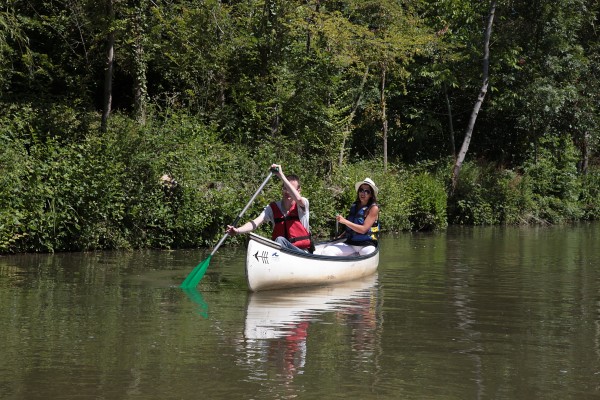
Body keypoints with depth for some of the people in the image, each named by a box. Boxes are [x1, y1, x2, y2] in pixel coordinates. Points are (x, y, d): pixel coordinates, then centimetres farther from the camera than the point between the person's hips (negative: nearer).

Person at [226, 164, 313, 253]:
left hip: (303, 251, -4)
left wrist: (281, 175, -30)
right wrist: (237, 231, -30)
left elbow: (298, 199, -30)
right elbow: (255, 223, -10)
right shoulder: (273, 208, 4)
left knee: (280, 240, -32)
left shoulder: (303, 203, -4)